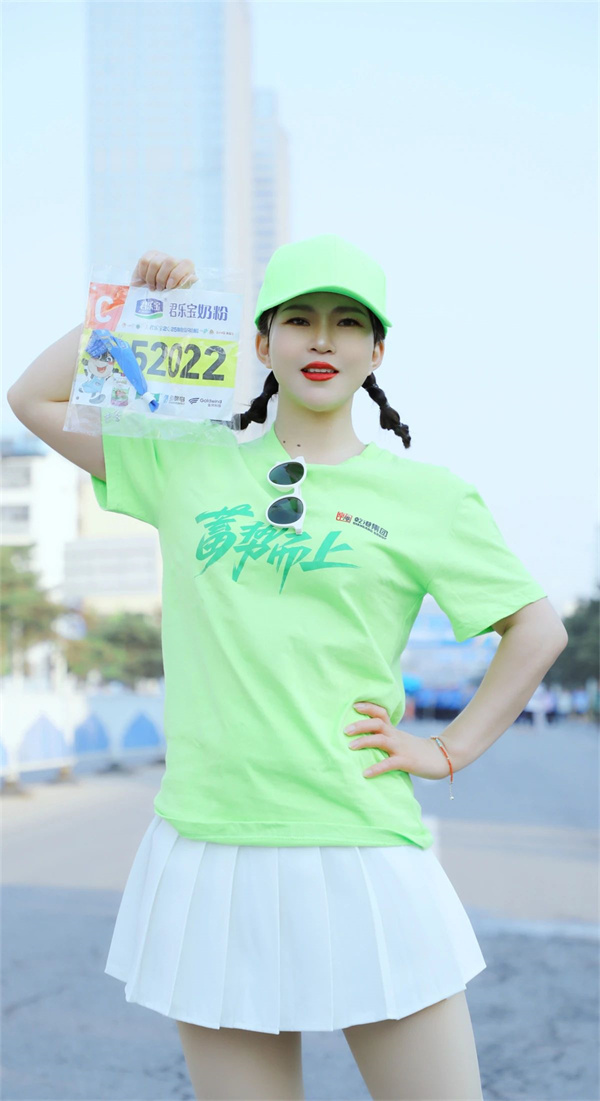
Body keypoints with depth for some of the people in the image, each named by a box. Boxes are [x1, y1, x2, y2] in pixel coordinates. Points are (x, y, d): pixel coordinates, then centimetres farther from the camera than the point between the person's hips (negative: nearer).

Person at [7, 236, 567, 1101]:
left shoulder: (428, 498, 3)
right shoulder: (189, 467, 9)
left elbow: (538, 630, 11)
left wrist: (451, 752, 4)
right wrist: (136, 307, 10)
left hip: (358, 854, -1)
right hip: (208, 850, 2)